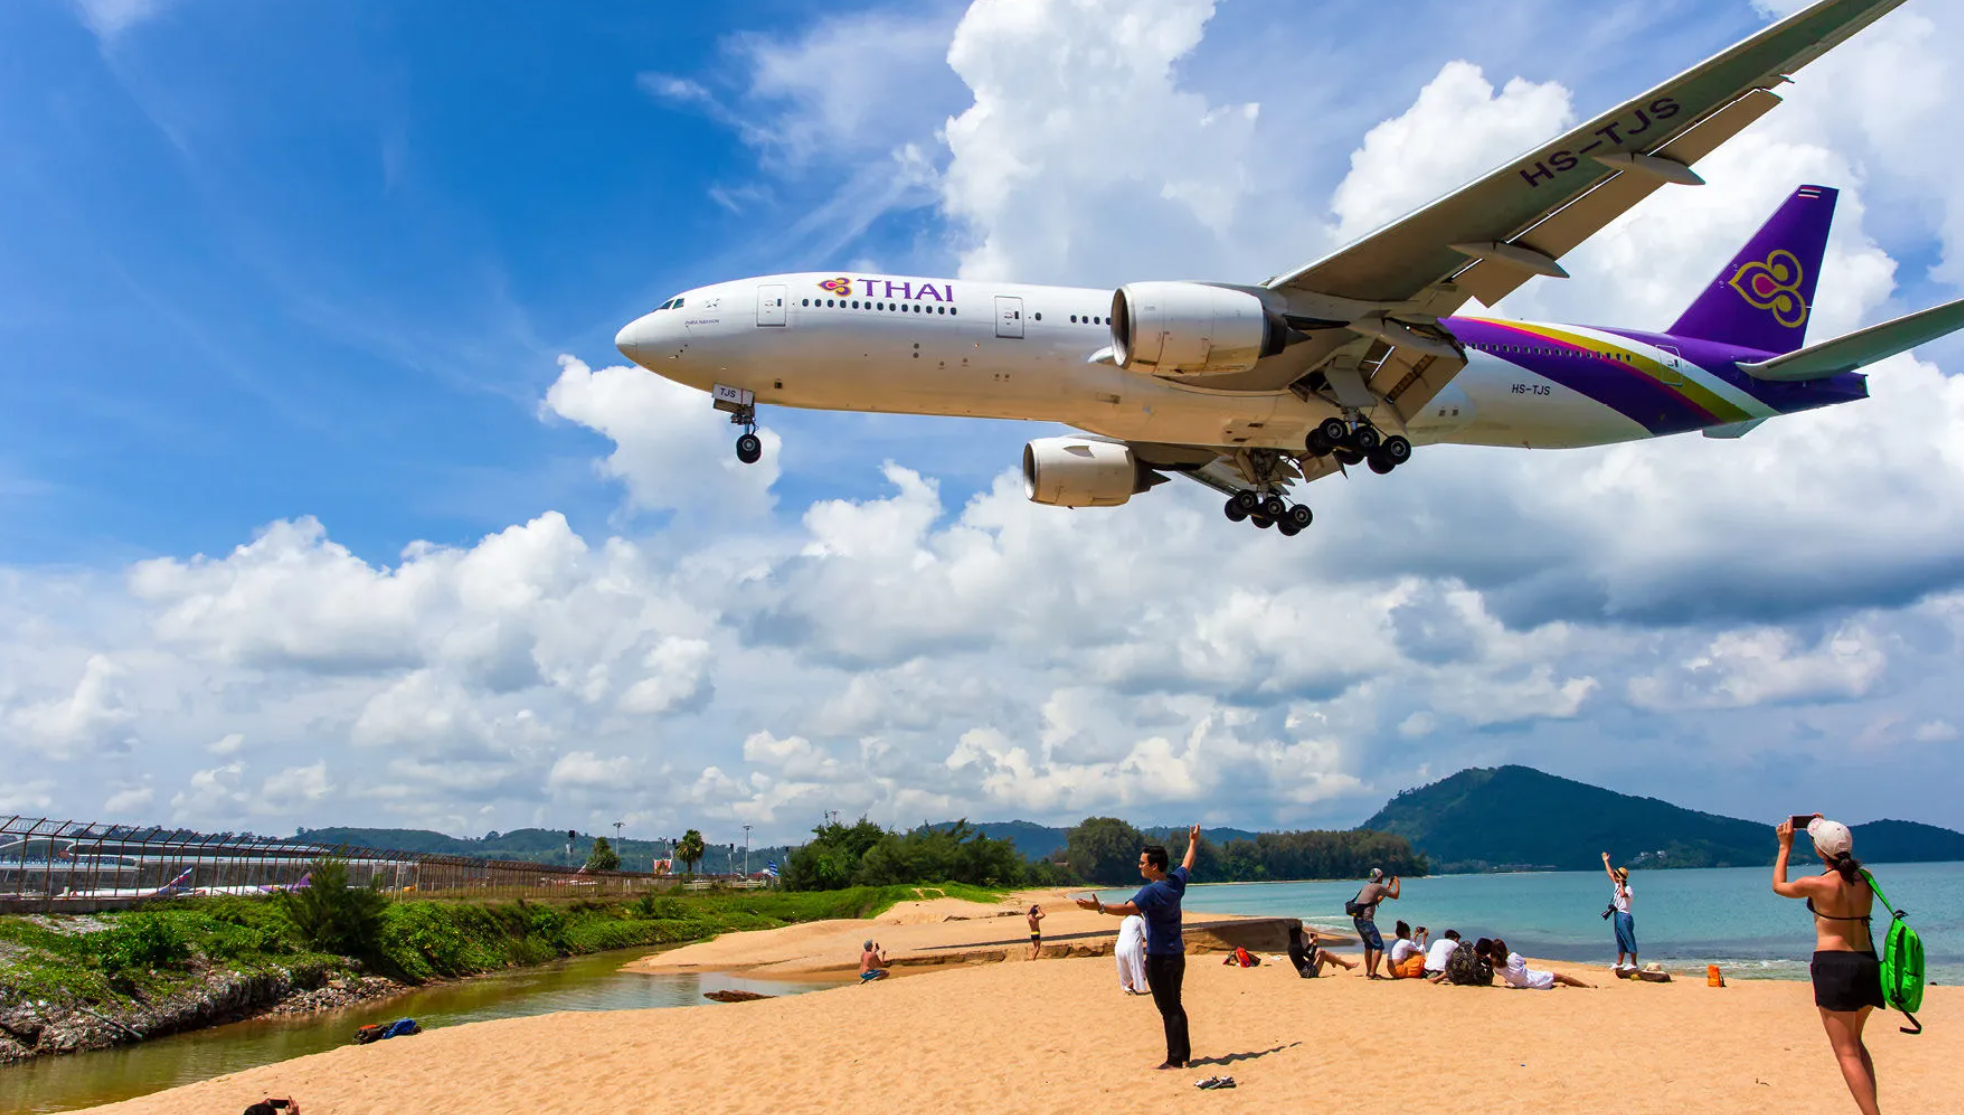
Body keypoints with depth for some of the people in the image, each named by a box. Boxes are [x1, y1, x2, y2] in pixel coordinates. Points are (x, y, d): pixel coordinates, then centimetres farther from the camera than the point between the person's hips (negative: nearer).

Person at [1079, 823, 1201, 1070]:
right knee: (1176, 1006, 17)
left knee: (1168, 1010, -3)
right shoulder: (1176, 881, 4)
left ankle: (1175, 1060, 1)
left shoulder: (1152, 890, -20)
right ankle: (1184, 1054, 23)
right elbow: (1187, 864, 25)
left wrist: (1100, 907, -46)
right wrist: (1193, 842, 42)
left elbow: (1128, 908, -36)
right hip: (1178, 955, 8)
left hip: (1160, 959, -8)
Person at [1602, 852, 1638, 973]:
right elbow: (1610, 873, 22)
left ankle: (1633, 964, -1)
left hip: (1624, 917, -9)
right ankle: (1619, 964, 18)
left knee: (1629, 940, -4)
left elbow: (1623, 894, -36)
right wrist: (1605, 861, 26)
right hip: (1618, 916, 9)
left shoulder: (1627, 888, -14)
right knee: (1620, 941, 13)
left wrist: (1621, 883, -25)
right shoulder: (1617, 885, 10)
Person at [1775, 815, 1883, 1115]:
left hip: (1833, 966, -7)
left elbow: (1779, 886, 7)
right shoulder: (1864, 880, 2)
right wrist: (1827, 833, 28)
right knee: (1855, 1042, 25)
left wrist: (1785, 847, 15)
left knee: (1847, 1053, -1)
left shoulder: (1818, 885, -14)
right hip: (1867, 964, 7)